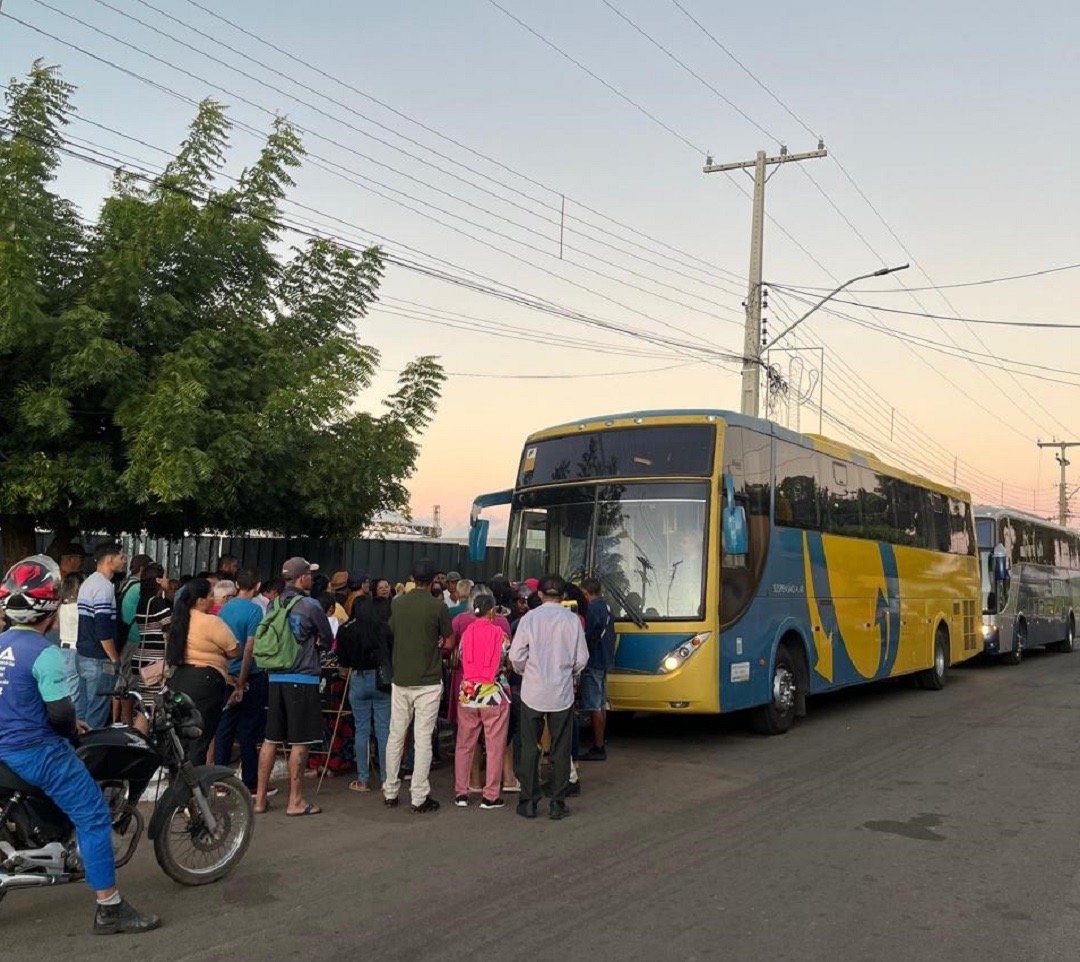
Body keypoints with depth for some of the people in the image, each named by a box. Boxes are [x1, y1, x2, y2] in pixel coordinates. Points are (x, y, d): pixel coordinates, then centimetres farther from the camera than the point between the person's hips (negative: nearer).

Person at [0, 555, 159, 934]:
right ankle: (110, 909, -3)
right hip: (38, 751, -9)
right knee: (94, 817, -4)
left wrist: (66, 725, 19)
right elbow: (60, 712, -22)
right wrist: (70, 729, 1)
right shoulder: (44, 653, -20)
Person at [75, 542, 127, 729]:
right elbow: (103, 630, -22)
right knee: (97, 715, -4)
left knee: (81, 710, 14)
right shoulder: (104, 586, -17)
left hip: (82, 656, 10)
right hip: (99, 660, -10)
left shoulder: (88, 582, 14)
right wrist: (115, 660, -14)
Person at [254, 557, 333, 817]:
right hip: (302, 679, -6)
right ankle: (295, 801, 7)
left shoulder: (274, 604, 8)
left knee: (271, 740, 12)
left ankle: (260, 798, 17)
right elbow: (328, 641, 0)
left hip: (275, 678, 6)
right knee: (300, 742, 1)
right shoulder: (310, 605, -10)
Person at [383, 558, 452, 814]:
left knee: (395, 737, 13)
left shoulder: (397, 603, 2)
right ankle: (419, 797, 3)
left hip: (400, 680, 4)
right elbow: (449, 642, -2)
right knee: (423, 740, 0)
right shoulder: (438, 607, -10)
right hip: (428, 682, -4)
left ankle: (390, 792, 21)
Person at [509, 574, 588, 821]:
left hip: (533, 692, 0)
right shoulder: (572, 620, -4)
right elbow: (581, 658, -1)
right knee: (560, 749, 8)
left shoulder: (530, 618, -5)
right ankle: (557, 804, 11)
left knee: (530, 747, 9)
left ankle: (528, 802, 12)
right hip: (562, 693, 0)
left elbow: (516, 656, -6)